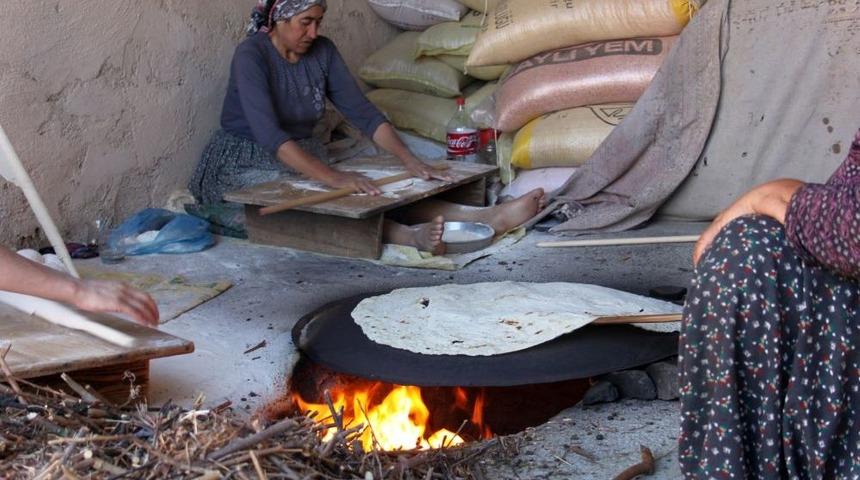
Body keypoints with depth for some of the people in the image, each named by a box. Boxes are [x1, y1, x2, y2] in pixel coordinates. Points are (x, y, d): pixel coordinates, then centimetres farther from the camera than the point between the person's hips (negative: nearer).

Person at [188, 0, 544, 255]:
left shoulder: (322, 51, 0)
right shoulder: (251, 56, -20)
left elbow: (362, 111, -2)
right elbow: (267, 132, -33)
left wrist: (410, 161, -16)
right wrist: (330, 177, -45)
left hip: (305, 161, 5)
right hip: (245, 169, -5)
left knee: (373, 191, -19)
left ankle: (486, 217, -35)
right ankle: (407, 235, -58)